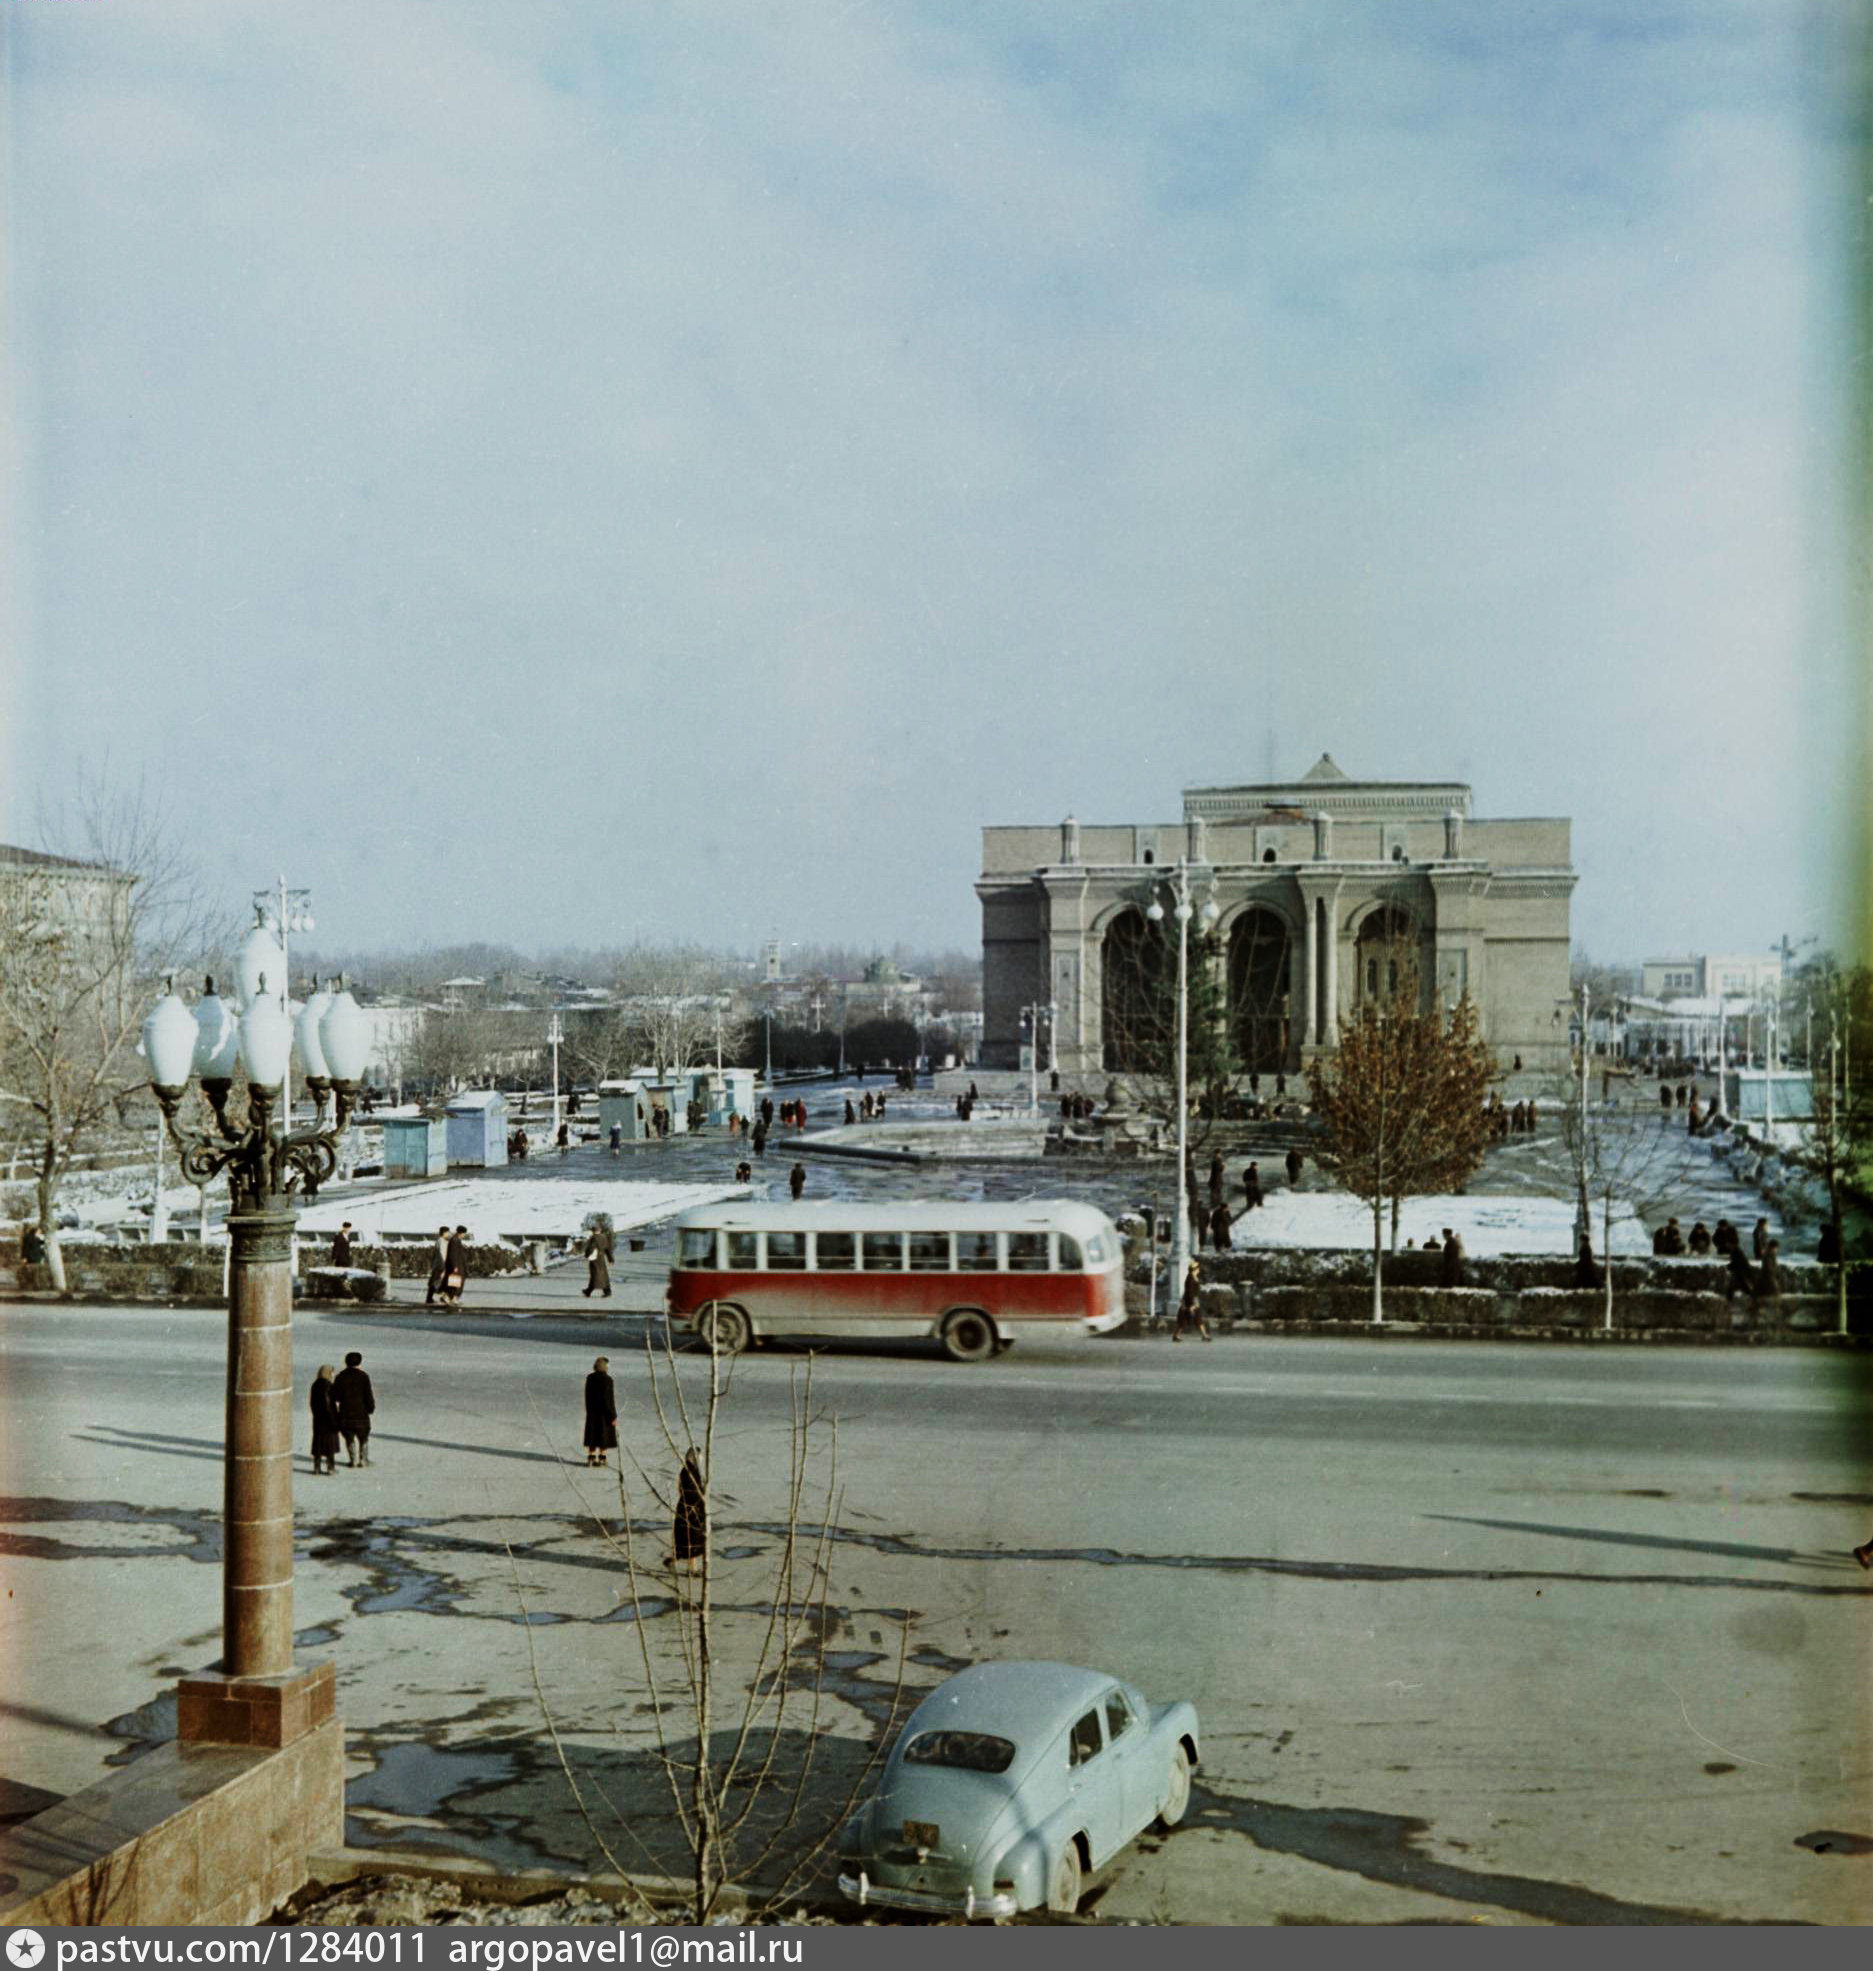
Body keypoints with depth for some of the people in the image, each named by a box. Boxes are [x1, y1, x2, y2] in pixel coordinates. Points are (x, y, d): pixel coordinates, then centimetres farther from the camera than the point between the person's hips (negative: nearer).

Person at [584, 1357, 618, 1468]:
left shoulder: (590, 1378, -2)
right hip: (605, 1411, -5)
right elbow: (609, 1399, -18)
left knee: (593, 1434, 13)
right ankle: (601, 1458, 7)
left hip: (592, 1411, 5)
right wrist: (613, 1416, -12)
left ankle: (591, 1457, 11)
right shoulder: (607, 1379, -18)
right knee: (604, 1434, 6)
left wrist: (589, 1411, 16)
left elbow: (587, 1396, 5)